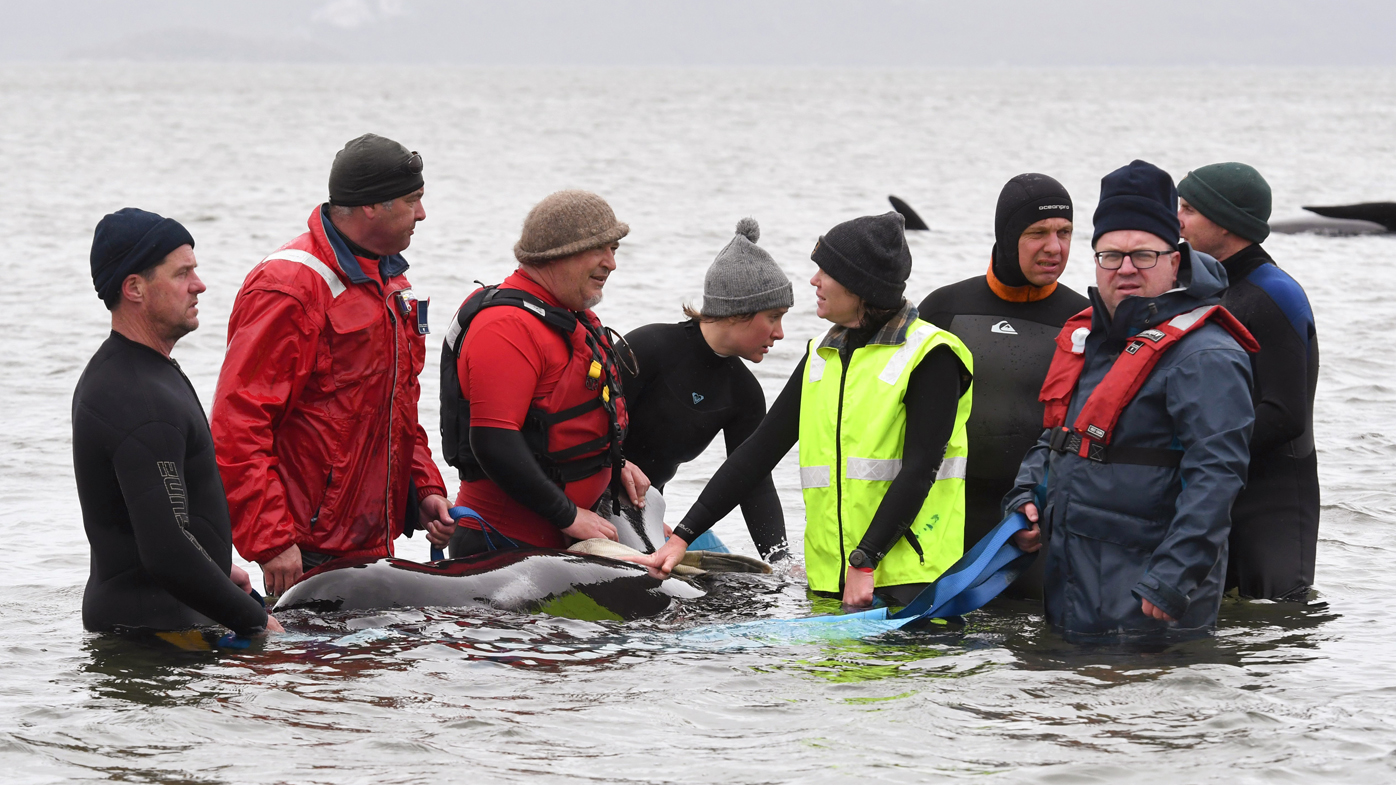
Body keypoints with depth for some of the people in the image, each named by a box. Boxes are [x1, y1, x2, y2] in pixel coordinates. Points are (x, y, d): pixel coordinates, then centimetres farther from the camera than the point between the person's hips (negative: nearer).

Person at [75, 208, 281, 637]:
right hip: (152, 627, -11)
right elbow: (166, 553, -24)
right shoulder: (143, 403, -19)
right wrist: (255, 621, -14)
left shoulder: (112, 372, 16)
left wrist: (217, 568, 25)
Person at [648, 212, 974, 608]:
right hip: (831, 576, 6)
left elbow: (919, 468, -14)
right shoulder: (822, 356, 16)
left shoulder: (930, 356, -6)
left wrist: (865, 562, -20)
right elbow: (761, 449, 15)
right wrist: (683, 535, 9)